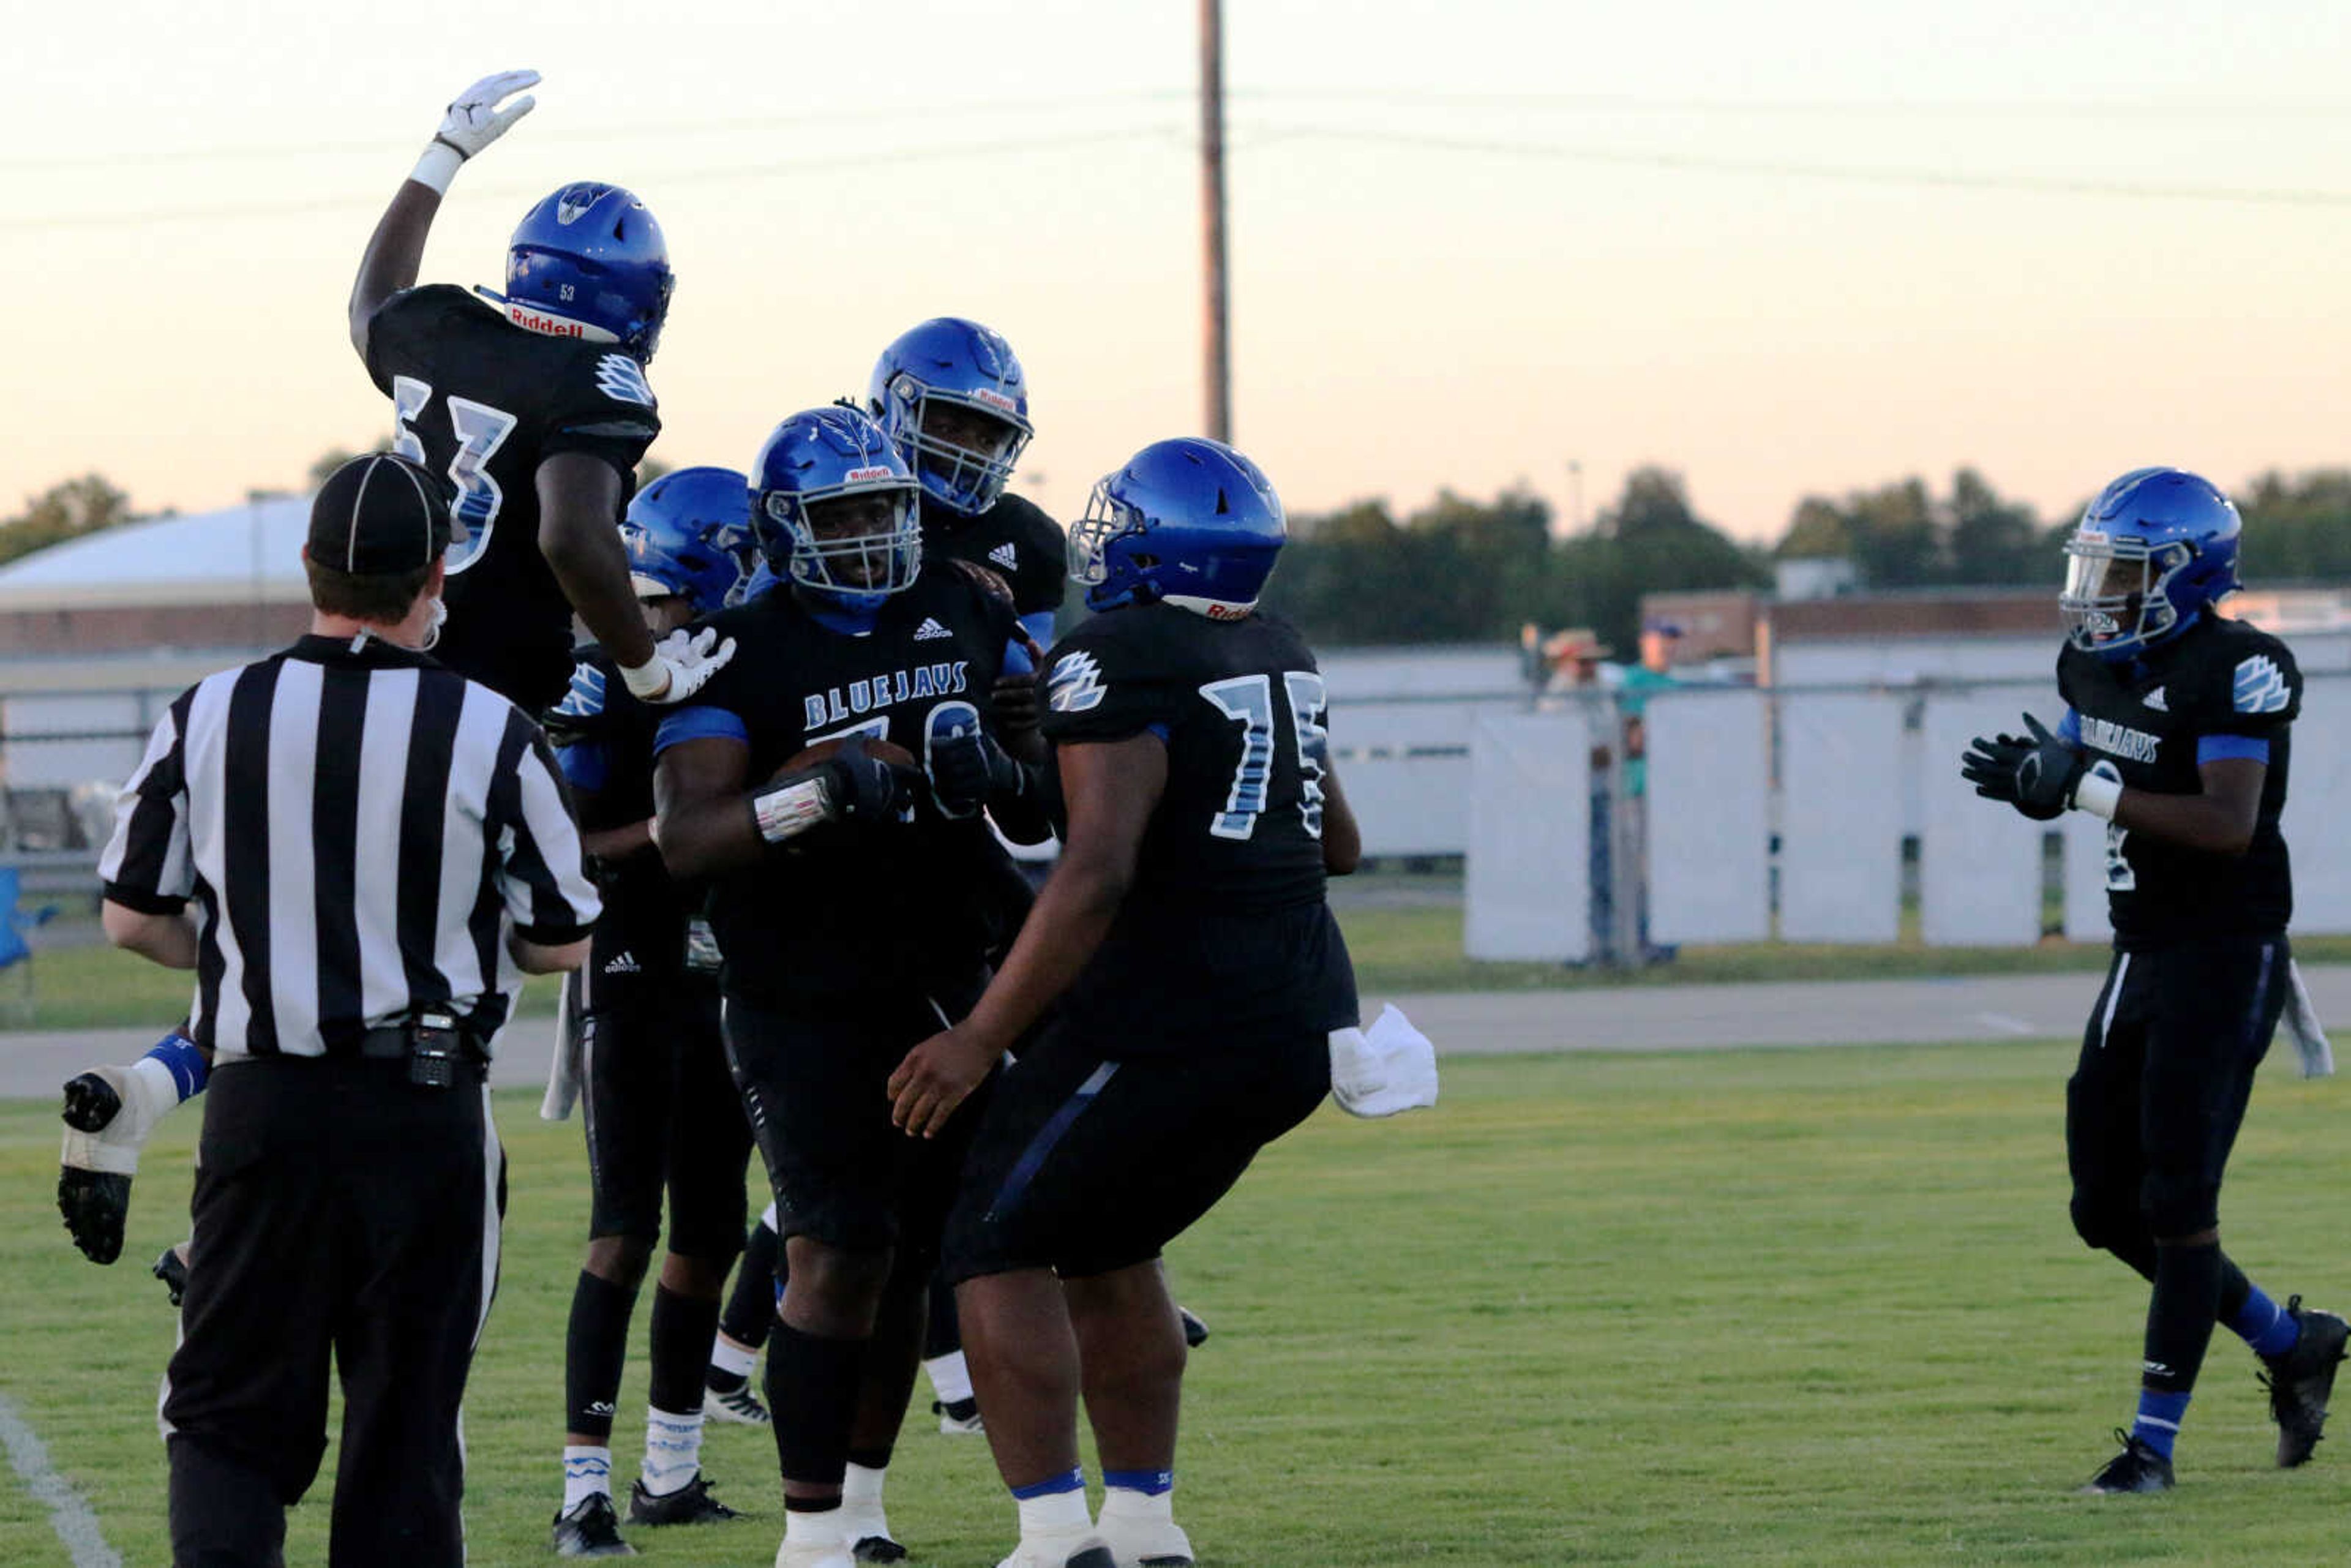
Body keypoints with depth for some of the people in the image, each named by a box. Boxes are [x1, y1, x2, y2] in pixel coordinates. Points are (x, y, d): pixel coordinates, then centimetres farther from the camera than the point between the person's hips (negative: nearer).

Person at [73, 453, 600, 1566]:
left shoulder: (209, 720, -3)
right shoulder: (490, 735, -8)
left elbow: (134, 919, 6)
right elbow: (561, 942, 1)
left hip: (261, 1101, 1)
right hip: (425, 1108, -1)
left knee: (229, 1417, 9)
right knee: (404, 1416, 10)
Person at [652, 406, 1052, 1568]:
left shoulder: (966, 619, 7)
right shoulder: (738, 654, -9)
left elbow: (1042, 817, 11)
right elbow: (686, 838, -21)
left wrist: (998, 775, -13)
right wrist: (825, 789, -34)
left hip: (942, 989, 5)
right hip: (803, 1005, -5)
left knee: (905, 1253, 10)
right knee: (837, 1251, -12)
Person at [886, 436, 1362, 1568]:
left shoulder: (1119, 666, -13)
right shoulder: (1280, 661, 13)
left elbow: (1095, 878, -22)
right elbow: (1339, 846, 27)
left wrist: (983, 1039, -20)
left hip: (1171, 1017, -8)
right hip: (1303, 1022, 8)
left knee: (999, 1251, 1)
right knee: (1106, 1244, 24)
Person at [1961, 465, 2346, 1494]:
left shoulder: (2232, 670, -18)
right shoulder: (2096, 664, 8)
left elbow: (2229, 823, -27)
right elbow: (2075, 769, 22)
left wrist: (2087, 788, -28)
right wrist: (2032, 778, -2)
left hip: (2225, 955, -9)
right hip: (2142, 953, 9)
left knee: (2177, 1200, -8)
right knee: (2108, 1207, 10)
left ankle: (2155, 1438, -2)